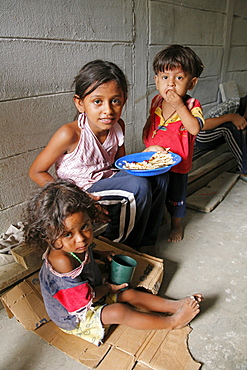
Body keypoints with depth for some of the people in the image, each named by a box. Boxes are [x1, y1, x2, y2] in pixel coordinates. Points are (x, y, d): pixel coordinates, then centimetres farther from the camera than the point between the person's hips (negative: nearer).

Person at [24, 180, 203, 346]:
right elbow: (85, 299, -29)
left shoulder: (75, 246, -14)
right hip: (75, 317, -8)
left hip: (93, 292, 8)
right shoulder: (62, 261, -38)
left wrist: (99, 254, -2)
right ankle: (171, 322, -10)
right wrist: (110, 288, -12)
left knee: (130, 294, 2)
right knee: (119, 311, -23)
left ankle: (176, 305, 10)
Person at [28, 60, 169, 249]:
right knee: (138, 186, -24)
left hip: (108, 179, 7)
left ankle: (144, 242, 11)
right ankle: (116, 244, 0)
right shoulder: (70, 134, -23)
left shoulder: (118, 126, -5)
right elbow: (36, 172, -14)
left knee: (159, 176, -3)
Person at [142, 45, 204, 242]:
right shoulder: (157, 101, -2)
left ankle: (176, 225, 40)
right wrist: (148, 143, 5)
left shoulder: (191, 105, -16)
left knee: (176, 196, 14)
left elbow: (195, 128, -33)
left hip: (177, 162, -4)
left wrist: (179, 105, -36)